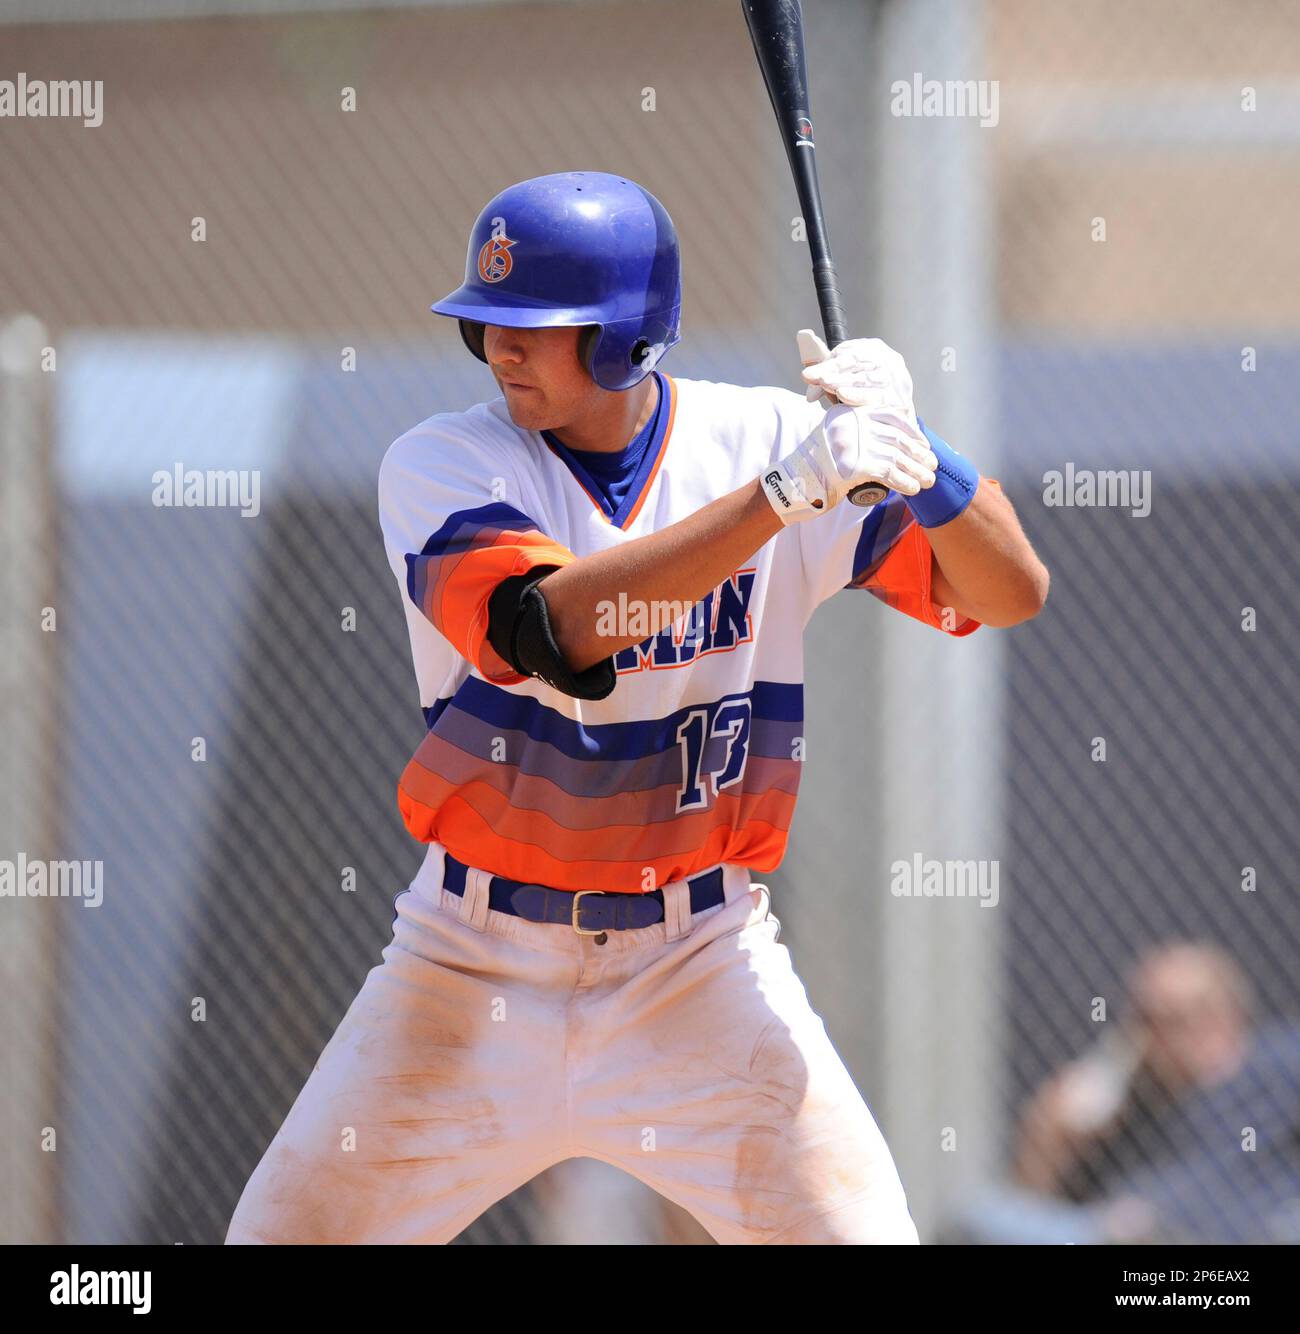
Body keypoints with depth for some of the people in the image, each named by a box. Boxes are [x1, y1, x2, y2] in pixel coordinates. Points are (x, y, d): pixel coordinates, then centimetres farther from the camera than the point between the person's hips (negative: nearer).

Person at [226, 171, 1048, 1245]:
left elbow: (1011, 591, -9)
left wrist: (908, 444, -28)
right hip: (476, 957, 0)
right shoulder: (441, 464, -9)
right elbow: (554, 629, -29)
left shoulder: (757, 438, -5)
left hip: (700, 959, 0)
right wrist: (784, 490, -35)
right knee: (285, 1231, -2)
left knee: (859, 1228, -13)